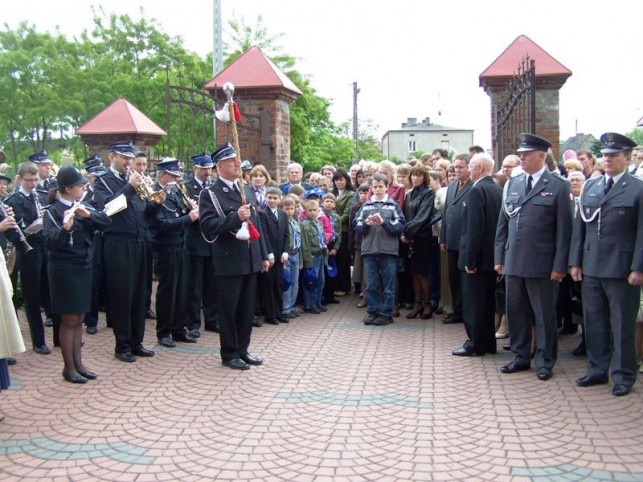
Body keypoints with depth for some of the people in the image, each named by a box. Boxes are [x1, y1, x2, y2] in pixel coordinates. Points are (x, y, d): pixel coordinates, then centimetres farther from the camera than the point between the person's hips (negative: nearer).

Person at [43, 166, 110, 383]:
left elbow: (105, 220, -2)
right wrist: (65, 227, -41)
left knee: (79, 319, 12)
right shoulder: (53, 212, -11)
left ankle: (78, 362, 21)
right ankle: (69, 367, 9)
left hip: (84, 268, 7)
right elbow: (50, 241, -24)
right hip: (64, 270, -7)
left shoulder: (82, 207, 9)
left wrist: (88, 214, -19)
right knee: (69, 320, 0)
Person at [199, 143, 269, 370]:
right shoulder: (210, 194, -6)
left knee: (247, 309, 13)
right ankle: (229, 354, 15)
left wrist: (264, 255, 16)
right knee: (228, 310, 4)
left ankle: (242, 350, 25)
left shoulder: (247, 190, 14)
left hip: (250, 260, 6)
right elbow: (208, 226, -17)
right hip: (229, 262, -6)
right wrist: (236, 217, -27)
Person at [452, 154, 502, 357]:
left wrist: (470, 259, -19)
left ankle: (476, 344, 7)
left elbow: (474, 228, -22)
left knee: (473, 302, 1)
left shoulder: (477, 190, -16)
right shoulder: (498, 190, 9)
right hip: (492, 255, 9)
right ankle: (488, 343, 24)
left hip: (478, 256, -8)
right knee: (487, 300, 16)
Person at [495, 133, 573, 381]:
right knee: (515, 310, 12)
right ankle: (521, 357, 26)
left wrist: (560, 265, -10)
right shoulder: (512, 184, 10)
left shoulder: (558, 186, -5)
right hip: (513, 261, 5)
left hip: (541, 263, -5)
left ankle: (545, 362, 18)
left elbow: (564, 229, -7)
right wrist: (499, 257, 9)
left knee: (544, 314, 5)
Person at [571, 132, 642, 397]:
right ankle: (597, 370, 25)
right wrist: (576, 261, 8)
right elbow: (579, 226, 12)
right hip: (591, 268, 5)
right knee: (594, 322, 12)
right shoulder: (589, 186, 11)